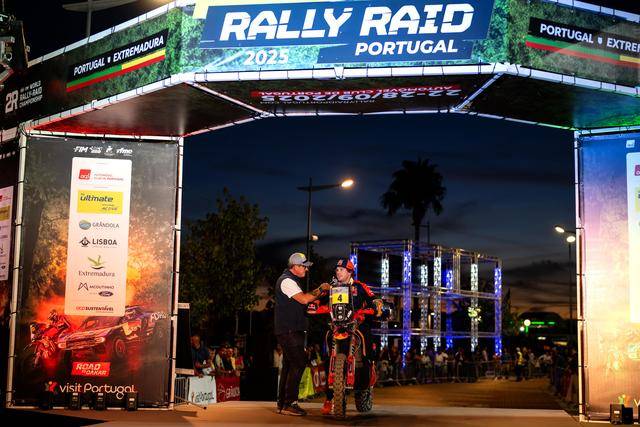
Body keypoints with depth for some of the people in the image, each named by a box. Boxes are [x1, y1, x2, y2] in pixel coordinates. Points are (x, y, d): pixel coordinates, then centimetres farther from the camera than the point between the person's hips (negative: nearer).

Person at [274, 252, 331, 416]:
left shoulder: (292, 280, 22)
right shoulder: (287, 281, -13)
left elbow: (302, 300, 20)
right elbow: (304, 299, -24)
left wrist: (319, 291, 8)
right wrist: (320, 289, -13)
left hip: (292, 330, 11)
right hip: (289, 331, -11)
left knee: (289, 365, 11)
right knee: (299, 363, -13)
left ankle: (282, 404, 15)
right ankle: (289, 404, -13)